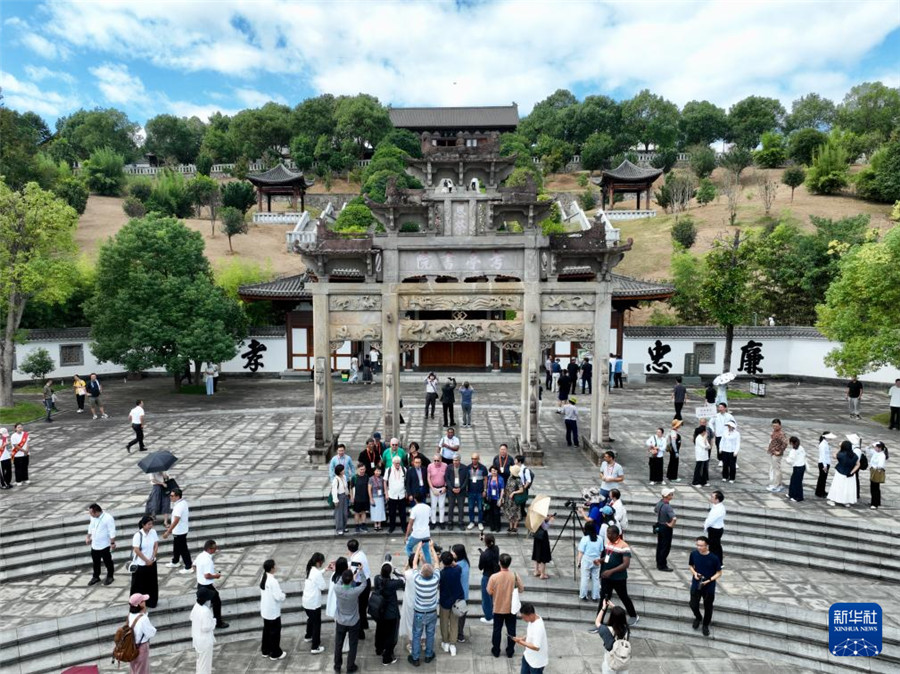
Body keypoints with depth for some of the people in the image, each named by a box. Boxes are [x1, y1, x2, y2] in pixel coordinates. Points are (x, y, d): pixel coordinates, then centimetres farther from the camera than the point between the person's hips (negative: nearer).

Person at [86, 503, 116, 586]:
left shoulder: (108, 518, -25)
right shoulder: (93, 517, -2)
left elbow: (112, 532, -22)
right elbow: (91, 527, 17)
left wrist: (112, 543, -20)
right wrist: (88, 537, 16)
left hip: (105, 545, -6)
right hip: (94, 545, 7)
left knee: (107, 562, 10)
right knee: (95, 562, 20)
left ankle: (110, 576, 27)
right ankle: (96, 577, 37)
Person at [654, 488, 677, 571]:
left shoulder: (659, 502, -3)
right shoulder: (668, 507, -30)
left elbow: (655, 510, 18)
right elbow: (674, 518, -43)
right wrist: (671, 524, -25)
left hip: (659, 526, 8)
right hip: (666, 528, -8)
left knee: (660, 545, 20)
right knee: (666, 547, 5)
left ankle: (659, 563, 33)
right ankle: (662, 566, 13)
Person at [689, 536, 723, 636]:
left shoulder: (714, 558, -22)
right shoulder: (693, 554, -13)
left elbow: (719, 573, -10)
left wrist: (709, 580, -22)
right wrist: (694, 573, -15)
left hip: (709, 587, -2)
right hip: (695, 585, 2)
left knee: (708, 607, 15)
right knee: (693, 605, 9)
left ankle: (706, 625, 41)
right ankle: (698, 618, 43)